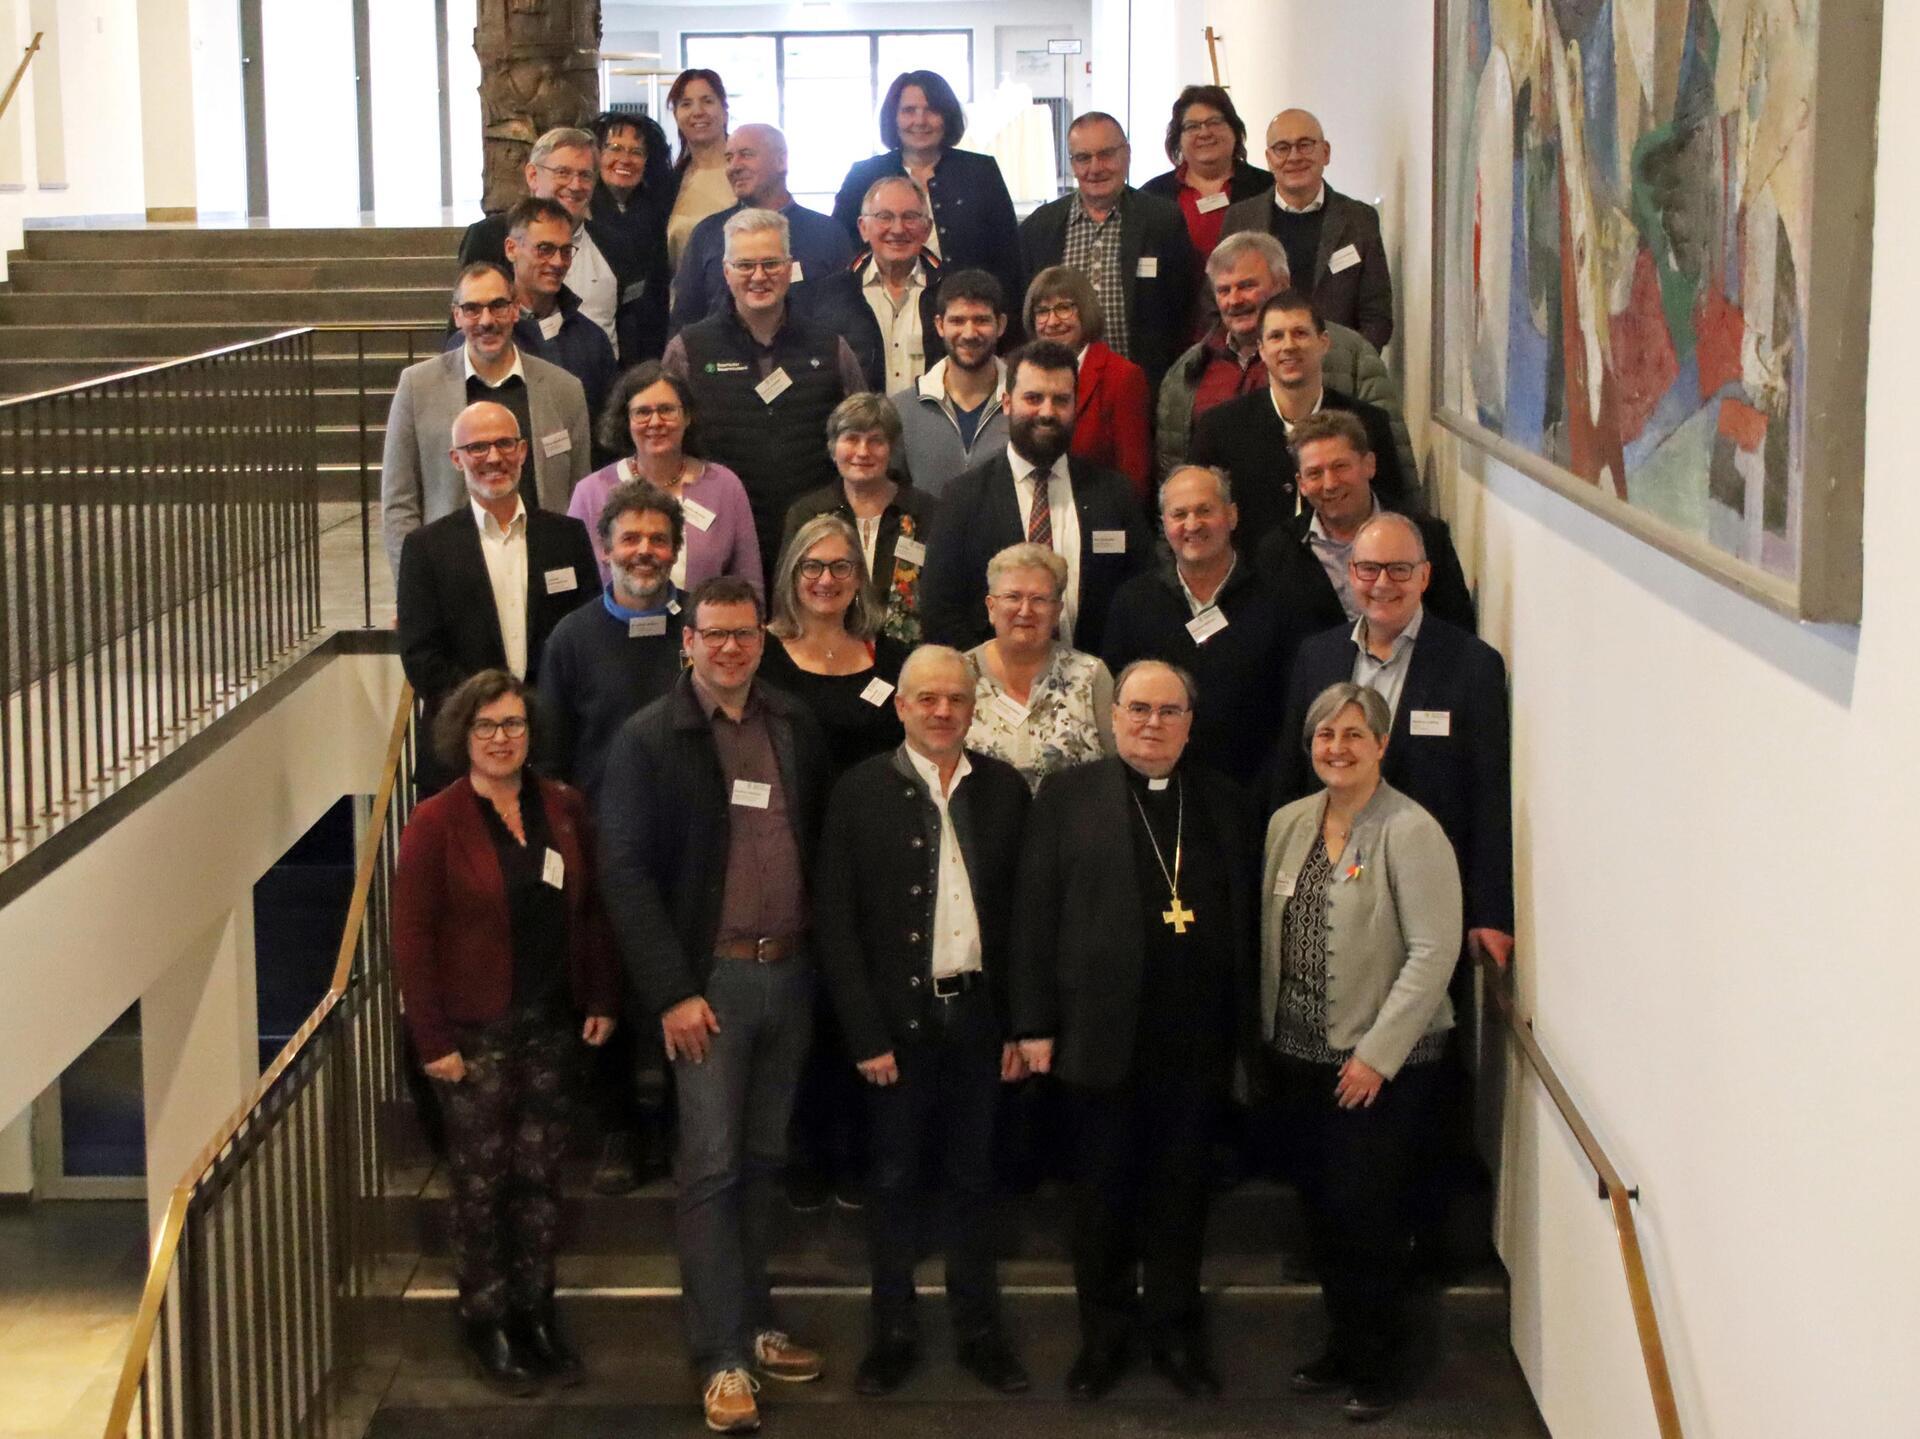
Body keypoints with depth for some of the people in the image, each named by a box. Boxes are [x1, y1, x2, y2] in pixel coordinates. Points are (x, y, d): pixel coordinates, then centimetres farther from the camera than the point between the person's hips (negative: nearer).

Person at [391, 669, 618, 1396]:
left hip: (550, 1023, 4)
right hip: (474, 1030, -4)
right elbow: (412, 938, -11)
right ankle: (486, 1324, 17)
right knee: (481, 1179, 5)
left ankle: (535, 1313, 21)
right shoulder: (435, 824, -10)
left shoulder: (564, 808, 3)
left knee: (541, 1172, 9)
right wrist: (432, 1039, -14)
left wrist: (602, 999, 5)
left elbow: (591, 910, 10)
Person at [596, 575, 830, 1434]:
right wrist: (672, 992, -14)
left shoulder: (796, 727, 7)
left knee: (762, 1160, 13)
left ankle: (752, 1323, 24)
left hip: (789, 972, 4)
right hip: (709, 978, -4)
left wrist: (822, 956, 4)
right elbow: (625, 872, -9)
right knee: (710, 1165, -3)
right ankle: (723, 1357, 1)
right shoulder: (647, 740, -5)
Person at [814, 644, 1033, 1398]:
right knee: (895, 1181, 9)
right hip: (897, 1017, -2)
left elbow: (1023, 910, 5)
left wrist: (1021, 1023, 1)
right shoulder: (860, 792, -5)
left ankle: (979, 1329, 23)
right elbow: (837, 924, -6)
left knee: (973, 1179, 12)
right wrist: (865, 1034, -10)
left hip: (979, 1013, 2)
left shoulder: (1005, 789, 2)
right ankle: (893, 1332, 21)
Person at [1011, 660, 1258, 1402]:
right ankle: (1103, 1334, 21)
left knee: (1181, 1192, 10)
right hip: (1101, 1034, -2)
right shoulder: (1068, 795, 2)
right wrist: (1035, 1024, -7)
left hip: (1195, 1040, 2)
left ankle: (1174, 1328, 24)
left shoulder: (1221, 803, 10)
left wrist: (1241, 1027, 4)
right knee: (1102, 1193, 8)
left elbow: (1243, 917, 9)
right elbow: (1035, 913, -2)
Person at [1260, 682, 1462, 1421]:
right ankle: (1343, 1345, 28)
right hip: (1300, 1057, 6)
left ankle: (1374, 1365, 16)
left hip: (1381, 1064, -6)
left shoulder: (1411, 832, -13)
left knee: (1366, 1214, -1)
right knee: (1323, 1212, 12)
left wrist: (1377, 1053, -17)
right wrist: (1269, 1039, 9)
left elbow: (1433, 951, -16)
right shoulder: (1288, 824, 6)